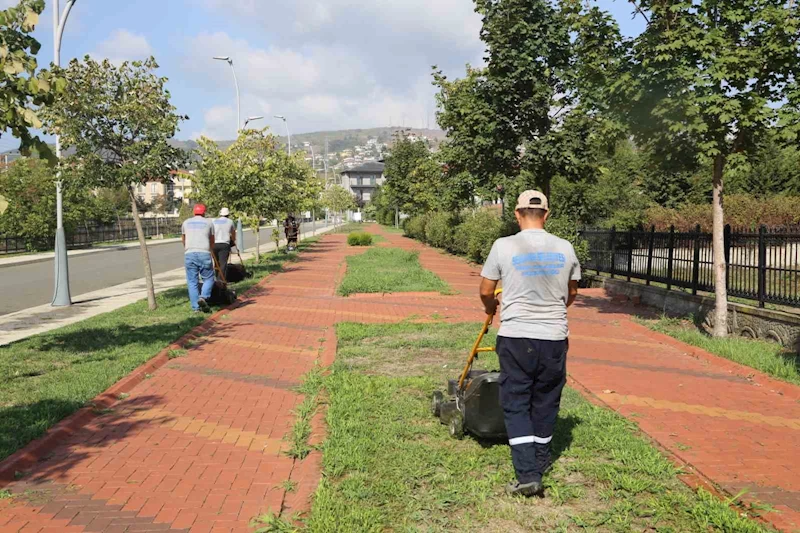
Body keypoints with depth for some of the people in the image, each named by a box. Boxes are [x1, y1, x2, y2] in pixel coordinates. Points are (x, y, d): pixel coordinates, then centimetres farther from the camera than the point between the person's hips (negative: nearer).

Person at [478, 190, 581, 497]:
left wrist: (491, 309, 24)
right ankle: (540, 462, 34)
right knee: (545, 402, 18)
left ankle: (527, 474, -1)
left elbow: (486, 291, 2)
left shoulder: (504, 246, -8)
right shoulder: (565, 249, 2)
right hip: (554, 338, 3)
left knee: (516, 405, 5)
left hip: (515, 337, -3)